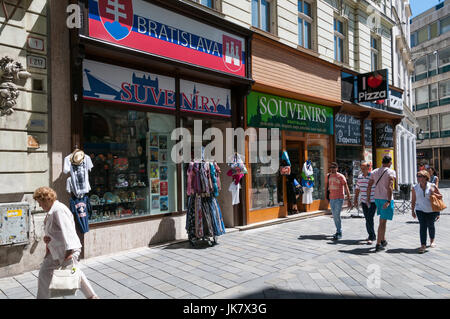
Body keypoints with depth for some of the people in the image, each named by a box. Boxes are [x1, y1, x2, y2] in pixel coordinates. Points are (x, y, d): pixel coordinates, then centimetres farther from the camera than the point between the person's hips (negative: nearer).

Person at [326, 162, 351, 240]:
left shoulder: (341, 176, -8)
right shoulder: (328, 176, 7)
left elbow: (346, 188, -9)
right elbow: (326, 186, 16)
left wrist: (348, 199, -12)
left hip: (339, 198, -6)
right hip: (331, 199, 6)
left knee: (337, 215, -11)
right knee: (334, 216, 12)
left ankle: (339, 233, -3)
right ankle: (338, 231, 25)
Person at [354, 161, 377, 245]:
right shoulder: (359, 176, 7)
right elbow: (357, 189, 17)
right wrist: (355, 200, 15)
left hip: (373, 201, -6)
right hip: (364, 201, 6)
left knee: (370, 219, -12)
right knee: (367, 219, 11)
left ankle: (370, 238, -4)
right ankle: (373, 236, 25)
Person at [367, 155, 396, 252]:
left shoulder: (374, 172, 8)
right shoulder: (391, 172, -8)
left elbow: (369, 186, 5)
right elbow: (390, 187, -20)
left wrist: (368, 199, 11)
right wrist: (388, 201, -22)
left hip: (377, 198, 6)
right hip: (386, 199, -6)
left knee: (382, 219, 22)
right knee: (383, 221, -3)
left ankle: (383, 240, 28)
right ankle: (378, 244, -1)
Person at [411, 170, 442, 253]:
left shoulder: (432, 186, -5)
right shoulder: (415, 188, -1)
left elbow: (440, 196, 4)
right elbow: (413, 200, 6)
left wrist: (434, 194, -16)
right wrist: (412, 211, 6)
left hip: (432, 210, 0)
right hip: (420, 210, 0)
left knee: (430, 225, 11)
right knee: (423, 226, -9)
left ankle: (432, 240, 38)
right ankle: (423, 245, -8)